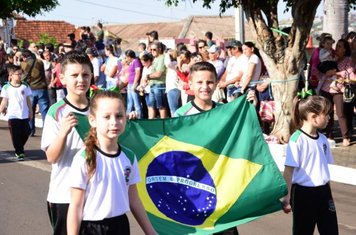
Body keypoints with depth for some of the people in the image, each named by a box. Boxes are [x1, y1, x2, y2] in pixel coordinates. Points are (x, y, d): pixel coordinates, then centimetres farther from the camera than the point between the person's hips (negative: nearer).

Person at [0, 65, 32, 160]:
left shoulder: (25, 86, 3)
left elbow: (28, 100, 8)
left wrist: (30, 111, 9)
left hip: (24, 115, 2)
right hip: (13, 115, -2)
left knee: (26, 133, 5)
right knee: (16, 135, -1)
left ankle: (19, 149, 28)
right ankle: (19, 153, 8)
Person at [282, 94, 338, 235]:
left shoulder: (323, 139, 5)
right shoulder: (297, 140, -16)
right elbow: (289, 170, -16)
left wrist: (327, 190, 17)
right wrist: (287, 197, -17)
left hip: (323, 191, 6)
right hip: (303, 193, -6)